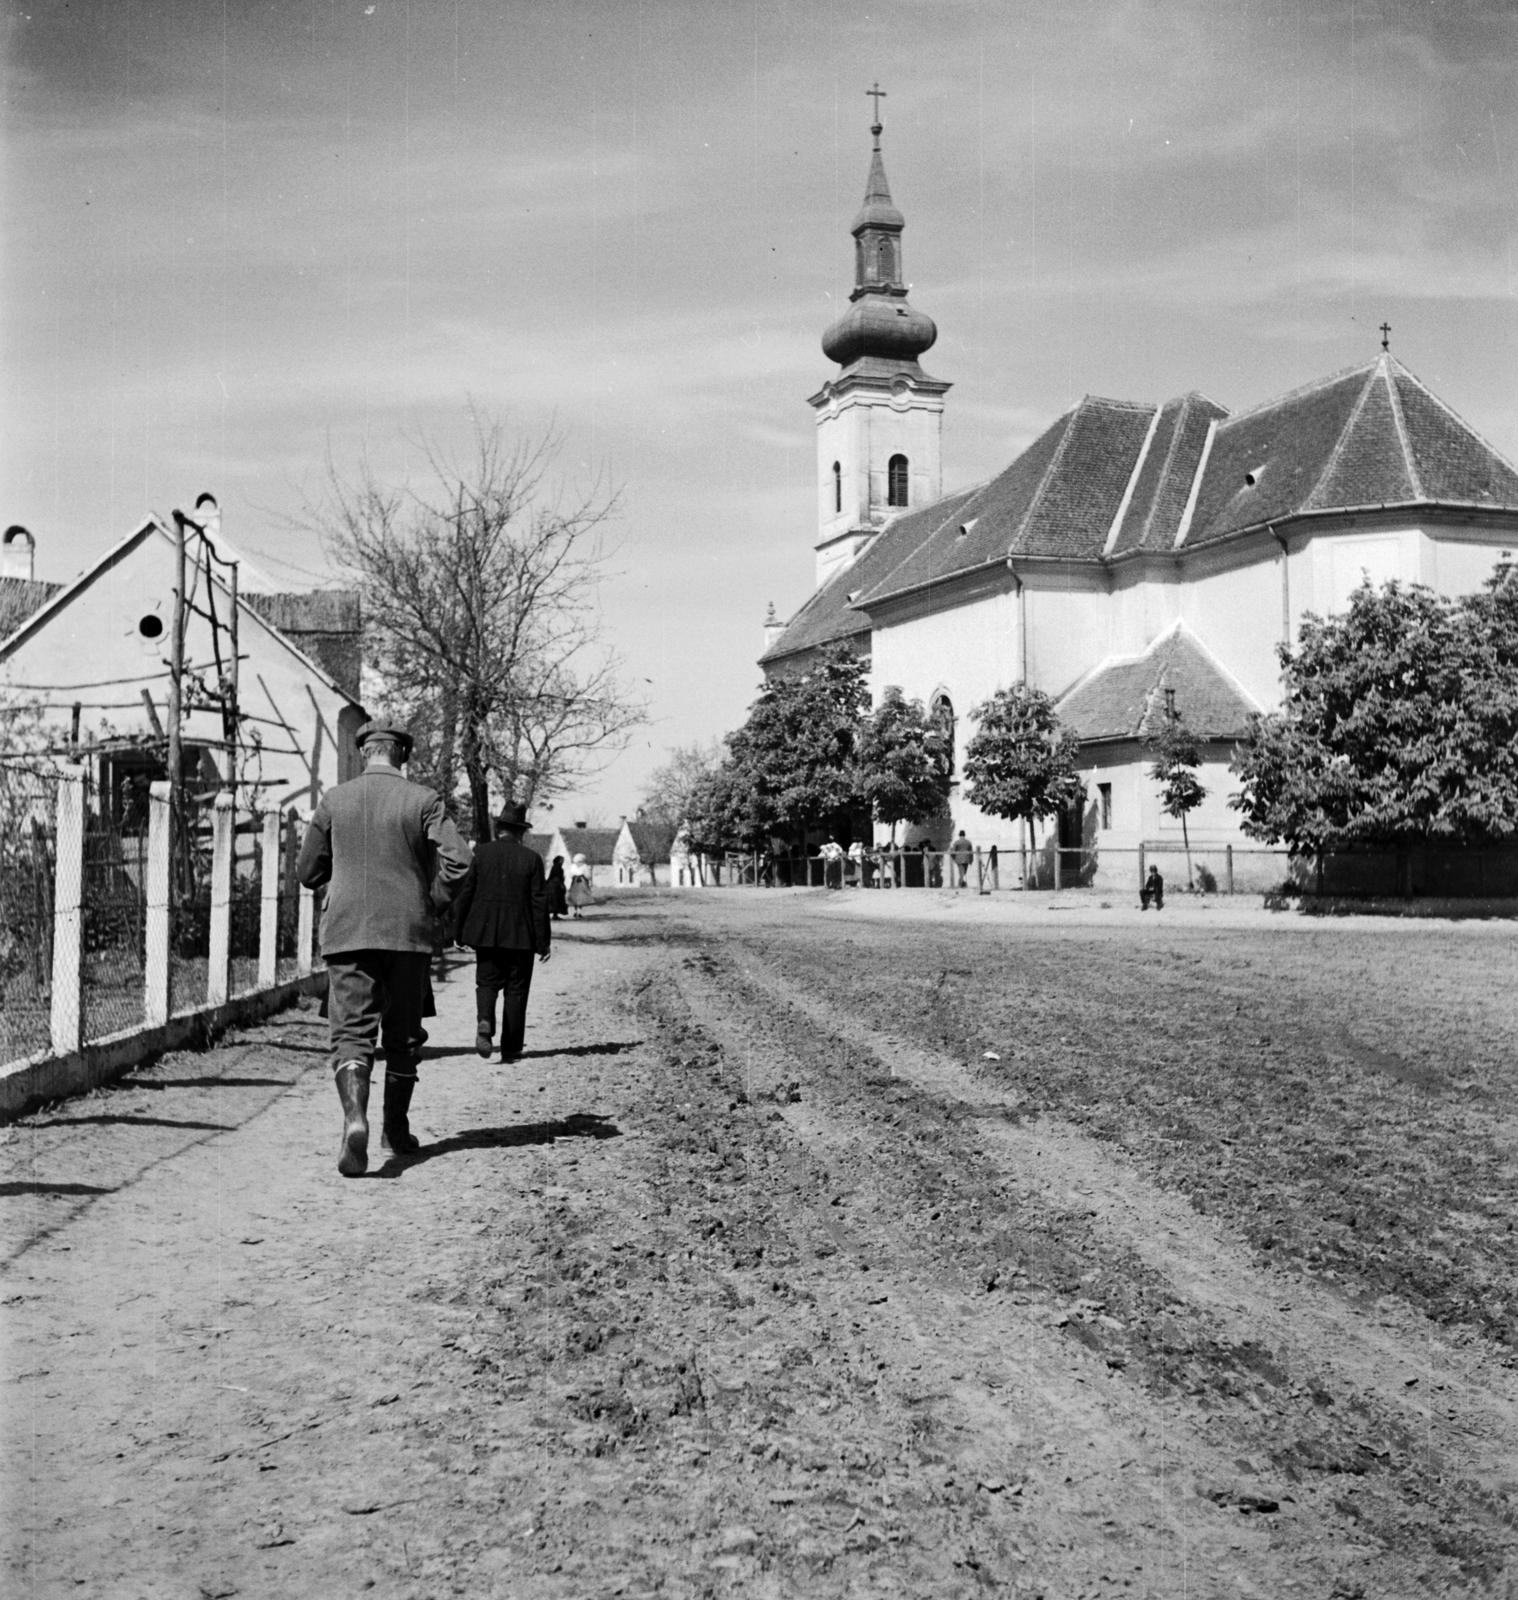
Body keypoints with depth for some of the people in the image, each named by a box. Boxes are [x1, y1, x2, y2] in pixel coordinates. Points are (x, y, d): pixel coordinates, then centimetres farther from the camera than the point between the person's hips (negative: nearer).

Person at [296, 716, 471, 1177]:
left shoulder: (333, 800, 4)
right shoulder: (424, 800, -1)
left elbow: (307, 872, 10)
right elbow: (457, 860, -12)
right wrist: (433, 904, 4)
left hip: (347, 932, 0)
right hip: (408, 933, 0)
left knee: (351, 1031, -3)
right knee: (403, 1036, 14)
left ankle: (355, 1117, -27)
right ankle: (397, 1130, 24)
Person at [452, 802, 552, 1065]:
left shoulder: (481, 854, -1)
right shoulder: (532, 859, -4)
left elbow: (464, 895, 1)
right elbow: (539, 902, -4)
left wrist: (458, 931, 11)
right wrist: (543, 941, 1)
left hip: (485, 934, 1)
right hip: (520, 935, -1)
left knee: (486, 982, 12)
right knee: (516, 989, 7)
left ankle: (484, 1022, -17)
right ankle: (510, 1048, 8)